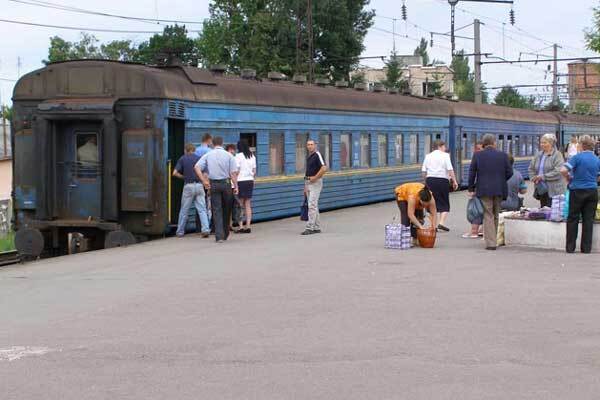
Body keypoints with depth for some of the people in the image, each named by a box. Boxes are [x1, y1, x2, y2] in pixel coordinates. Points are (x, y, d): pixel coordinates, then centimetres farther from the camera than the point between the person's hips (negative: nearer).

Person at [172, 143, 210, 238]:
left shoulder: (182, 159, 3)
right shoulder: (199, 158, 5)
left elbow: (175, 173, -3)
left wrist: (184, 177, 12)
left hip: (188, 185, -1)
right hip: (199, 185, 1)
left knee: (184, 210, 9)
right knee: (202, 209, 0)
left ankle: (180, 231, 17)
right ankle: (205, 229, -14)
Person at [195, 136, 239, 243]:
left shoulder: (208, 155, 4)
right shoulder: (228, 155, 0)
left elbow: (197, 167, -6)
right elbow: (233, 172, -6)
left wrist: (204, 181, -3)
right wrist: (235, 186, -1)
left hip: (213, 184, 1)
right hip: (226, 183, 0)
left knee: (216, 210, 2)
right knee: (226, 209, 15)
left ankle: (219, 236, -5)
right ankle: (225, 233, 24)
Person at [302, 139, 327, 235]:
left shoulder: (317, 155, -10)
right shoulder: (308, 157, 17)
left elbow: (324, 168, -21)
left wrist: (315, 177, -18)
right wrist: (305, 187, 19)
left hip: (315, 182, -9)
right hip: (308, 183, 9)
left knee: (312, 205, -12)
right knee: (314, 206, 11)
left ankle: (310, 227, -15)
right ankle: (317, 227, 15)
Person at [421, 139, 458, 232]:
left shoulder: (428, 156, 11)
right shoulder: (445, 155, -2)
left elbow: (424, 171, 9)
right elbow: (450, 169, -9)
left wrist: (426, 181, 19)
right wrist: (454, 181, -5)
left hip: (430, 180, 4)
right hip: (442, 180, -4)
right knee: (444, 203, 5)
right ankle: (442, 223, -9)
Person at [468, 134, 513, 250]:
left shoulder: (477, 155, -2)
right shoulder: (503, 155, 1)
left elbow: (472, 173, -2)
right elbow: (509, 172, 1)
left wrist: (471, 189, 7)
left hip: (484, 190, -2)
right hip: (499, 190, 2)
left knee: (488, 216, 1)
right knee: (495, 216, 16)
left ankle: (491, 243, -7)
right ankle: (493, 240, 21)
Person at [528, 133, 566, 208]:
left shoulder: (557, 155, -8)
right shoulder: (539, 155, 12)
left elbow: (558, 172, -18)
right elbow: (531, 168, 19)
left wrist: (543, 177, -18)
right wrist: (534, 178, 0)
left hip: (553, 191, -7)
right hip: (541, 190, 7)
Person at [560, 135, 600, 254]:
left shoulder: (577, 157, -10)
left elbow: (563, 170, -20)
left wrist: (569, 178, -2)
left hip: (577, 191, -4)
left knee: (573, 219, 6)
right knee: (588, 220, 7)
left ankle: (570, 247, 7)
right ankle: (586, 248, 6)